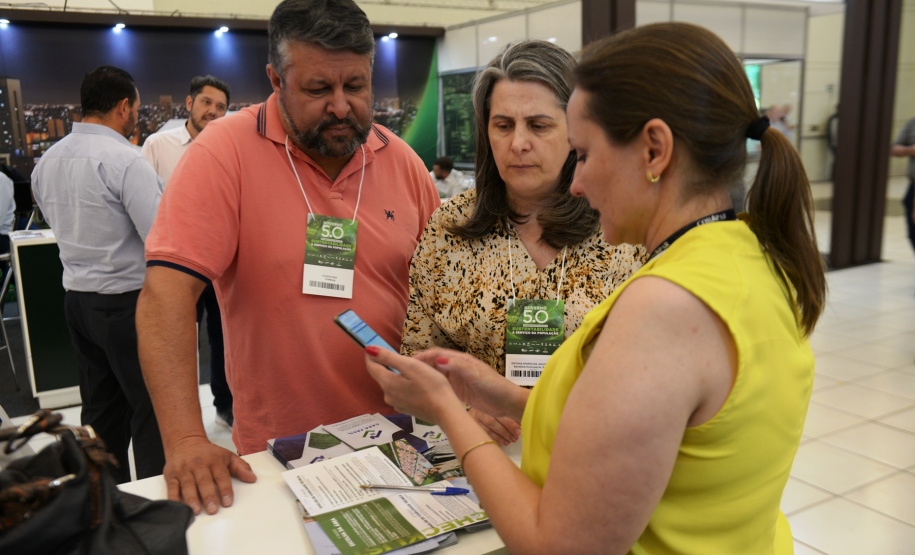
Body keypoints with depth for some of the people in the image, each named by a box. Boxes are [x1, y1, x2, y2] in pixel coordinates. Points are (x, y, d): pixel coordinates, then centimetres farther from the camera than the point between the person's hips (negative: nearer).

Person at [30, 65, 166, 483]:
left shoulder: (47, 160, 7)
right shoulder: (124, 159, -18)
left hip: (76, 296, 8)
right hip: (126, 300, -8)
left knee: (100, 406, 17)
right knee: (151, 407, 3)